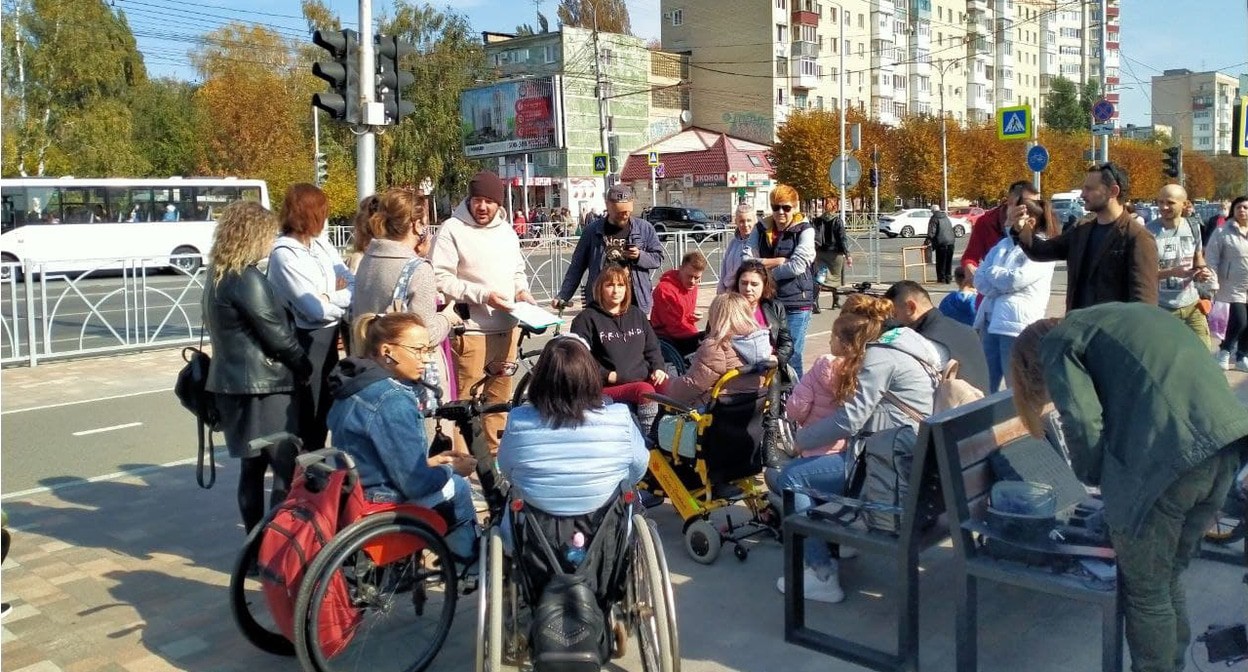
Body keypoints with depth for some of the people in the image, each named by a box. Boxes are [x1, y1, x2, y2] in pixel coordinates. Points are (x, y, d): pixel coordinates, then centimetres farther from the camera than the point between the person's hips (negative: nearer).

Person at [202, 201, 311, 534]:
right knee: (289, 469, -5)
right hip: (264, 388, -10)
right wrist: (305, 366, 0)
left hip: (236, 384, 10)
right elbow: (278, 335, -17)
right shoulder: (248, 279, -17)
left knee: (253, 466, 15)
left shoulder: (217, 276, 12)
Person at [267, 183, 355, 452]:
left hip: (329, 339, 8)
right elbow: (317, 309, -21)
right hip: (305, 342, -8)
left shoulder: (321, 244, 8)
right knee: (308, 417, 3)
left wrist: (332, 298, -15)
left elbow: (354, 284, 3)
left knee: (325, 410, 18)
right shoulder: (284, 254, -16)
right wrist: (343, 298, -5)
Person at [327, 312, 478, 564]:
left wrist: (427, 462, 10)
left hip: (353, 496, 10)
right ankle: (471, 562, 22)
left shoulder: (357, 386, 5)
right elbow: (415, 483, -22)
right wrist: (453, 470, -5)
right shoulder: (392, 402, -24)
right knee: (458, 488, 2)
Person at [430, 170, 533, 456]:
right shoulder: (453, 230, -8)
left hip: (506, 328, 7)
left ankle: (498, 452, 29)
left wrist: (522, 291, 5)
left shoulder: (506, 231, 13)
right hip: (470, 330, -7)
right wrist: (483, 295, -19)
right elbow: (441, 278, -15)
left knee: (500, 396, 16)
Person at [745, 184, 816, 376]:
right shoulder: (761, 229, 9)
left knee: (791, 356, -2)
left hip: (795, 303, -4)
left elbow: (797, 266, -14)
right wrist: (778, 261, -12)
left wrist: (762, 265, -5)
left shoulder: (804, 230, -3)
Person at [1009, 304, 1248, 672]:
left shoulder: (1055, 344, 9)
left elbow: (1083, 423, -7)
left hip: (1168, 457, -8)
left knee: (1145, 592, 11)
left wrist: (1093, 477, 11)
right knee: (1167, 580, 24)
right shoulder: (1120, 316, 32)